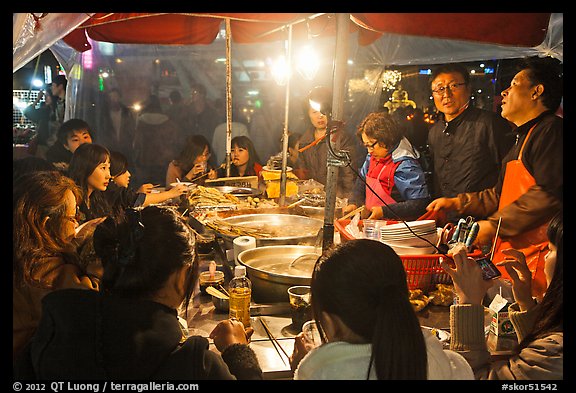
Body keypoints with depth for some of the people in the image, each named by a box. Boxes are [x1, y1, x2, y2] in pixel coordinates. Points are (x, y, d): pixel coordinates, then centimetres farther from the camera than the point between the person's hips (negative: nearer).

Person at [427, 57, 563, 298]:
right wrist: (457, 203, 20)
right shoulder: (524, 137, 25)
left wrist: (493, 225, -16)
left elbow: (550, 194, -21)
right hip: (508, 256, 9)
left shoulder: (550, 129, -8)